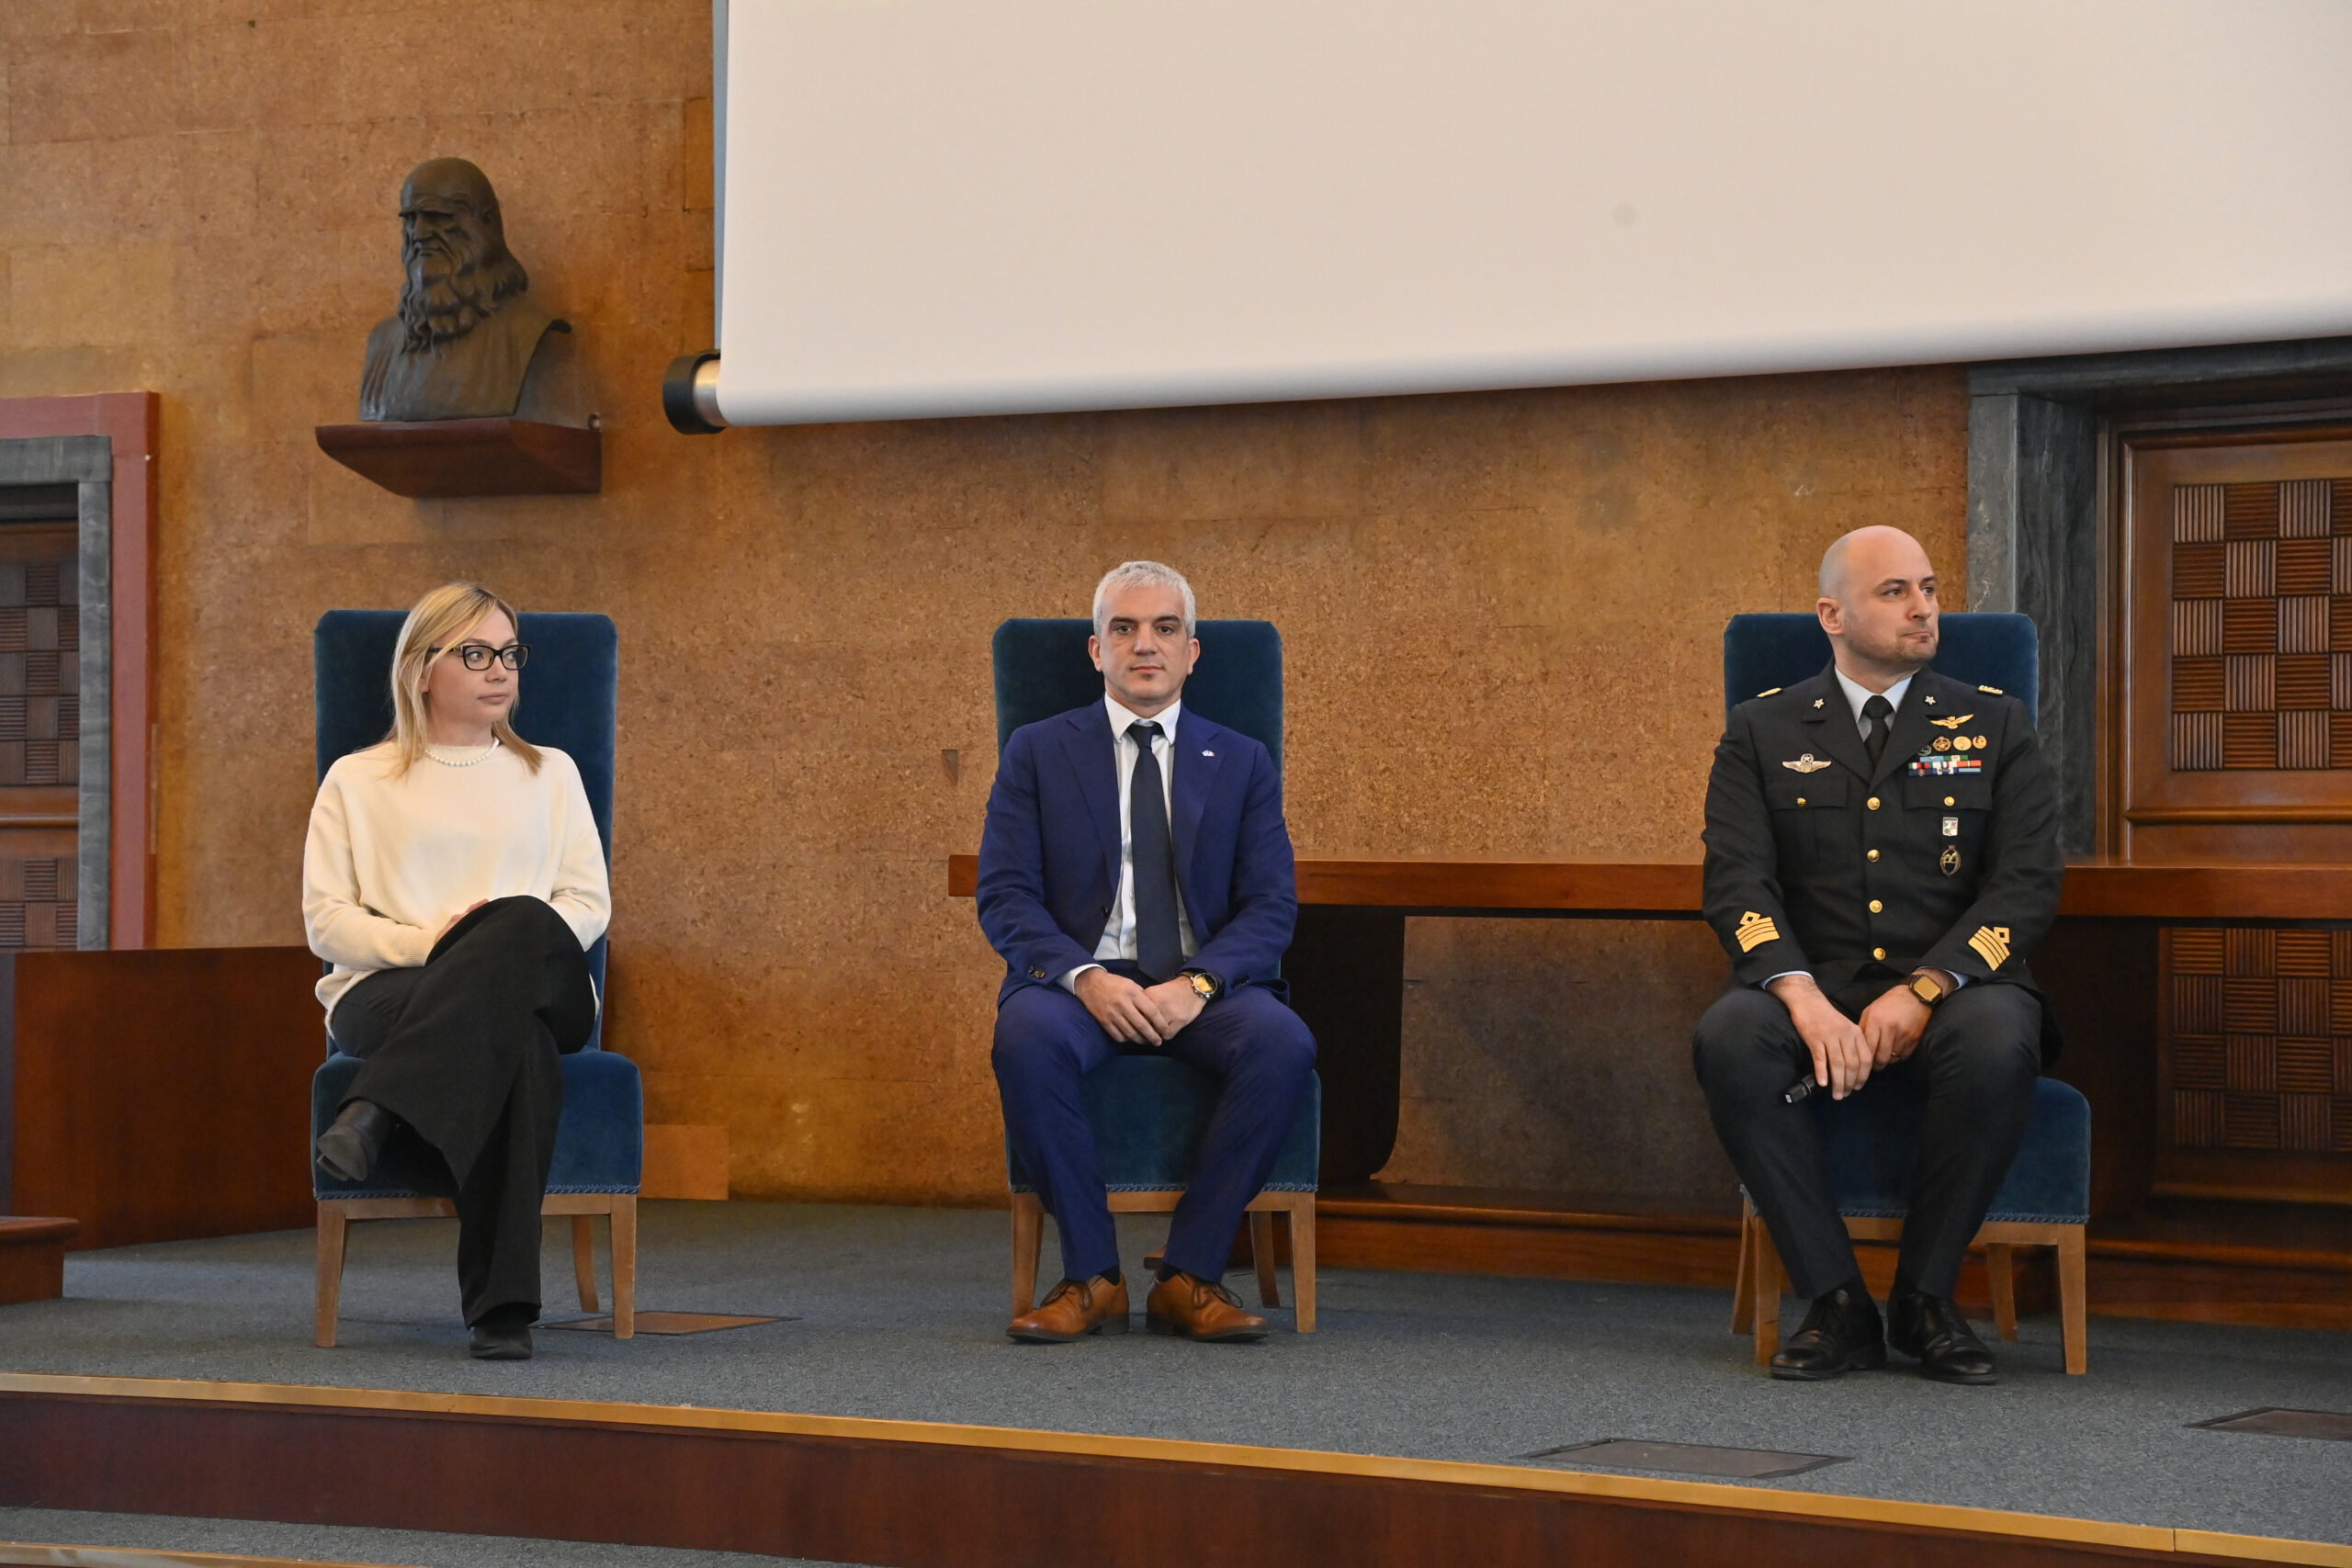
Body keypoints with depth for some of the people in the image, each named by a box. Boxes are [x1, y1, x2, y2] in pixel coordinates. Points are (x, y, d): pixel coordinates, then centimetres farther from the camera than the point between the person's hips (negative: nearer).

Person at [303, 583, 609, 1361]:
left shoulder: (550, 773, 25)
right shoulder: (357, 781, 18)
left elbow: (589, 907, 13)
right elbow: (326, 919, 7)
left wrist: (496, 944, -8)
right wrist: (424, 943, -12)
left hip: (542, 989, 2)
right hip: (386, 996, -2)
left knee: (522, 925, -39)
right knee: (513, 1040, -39)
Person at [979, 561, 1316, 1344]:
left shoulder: (1241, 763, 14)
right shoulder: (1037, 752, 10)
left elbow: (1271, 904, 4)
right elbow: (1005, 896, 1)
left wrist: (1196, 985, -16)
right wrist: (1085, 977, -18)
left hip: (1203, 986, 1)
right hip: (1080, 977, -1)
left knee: (1283, 1043, -32)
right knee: (1026, 1036, -36)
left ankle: (1189, 1274, -22)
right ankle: (1092, 1276, -23)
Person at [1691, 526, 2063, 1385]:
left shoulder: (1994, 725, 11)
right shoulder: (1762, 731, 11)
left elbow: (2027, 885, 0)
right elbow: (1737, 884, -1)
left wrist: (1922, 990, -15)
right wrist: (1802, 995, -21)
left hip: (1948, 995, 0)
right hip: (1815, 995, 0)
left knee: (1996, 1043, -36)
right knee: (1728, 1039, -33)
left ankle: (1925, 1298, -16)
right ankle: (1837, 1305, -23)